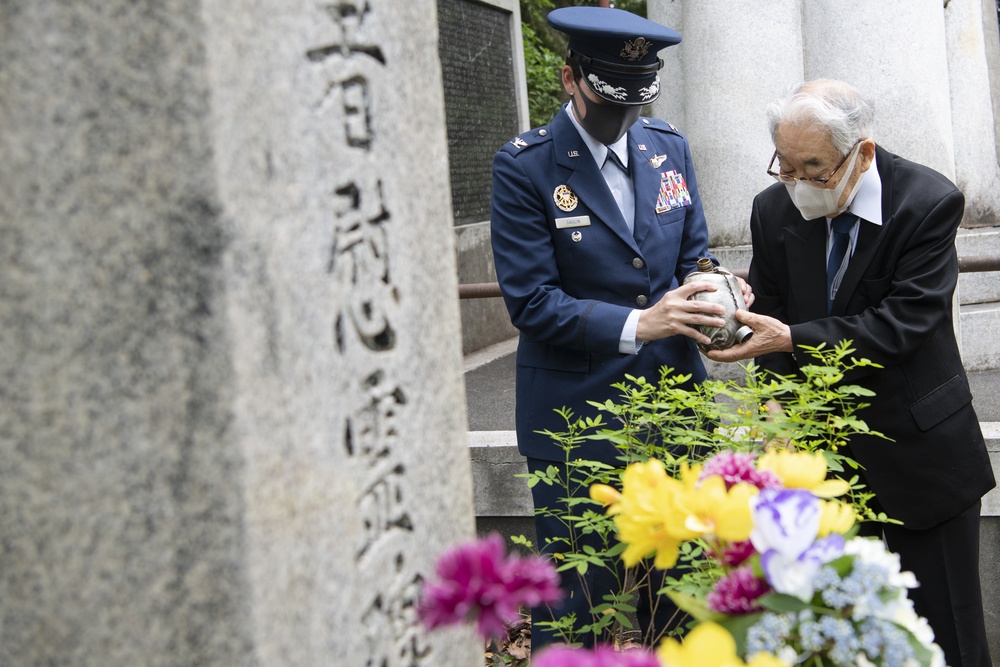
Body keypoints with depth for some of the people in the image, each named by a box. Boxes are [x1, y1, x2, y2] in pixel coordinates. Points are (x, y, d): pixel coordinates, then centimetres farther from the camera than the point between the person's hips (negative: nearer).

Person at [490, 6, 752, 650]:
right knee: (579, 596, 5)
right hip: (575, 419, -5)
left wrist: (716, 295, -8)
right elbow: (530, 301, -14)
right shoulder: (524, 166, -10)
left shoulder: (670, 148, 7)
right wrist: (637, 324, -23)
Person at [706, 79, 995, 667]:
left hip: (917, 446, -3)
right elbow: (770, 314, 5)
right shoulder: (775, 209, -3)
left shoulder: (931, 203, -15)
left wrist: (794, 339, -31)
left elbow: (903, 323, -23)